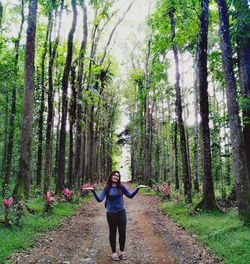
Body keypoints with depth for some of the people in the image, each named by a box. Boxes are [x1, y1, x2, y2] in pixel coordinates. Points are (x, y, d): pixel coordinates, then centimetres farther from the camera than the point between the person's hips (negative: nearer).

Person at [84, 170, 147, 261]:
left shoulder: (121, 187, -2)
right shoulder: (106, 188, -6)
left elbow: (130, 195, 0)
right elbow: (99, 199, -13)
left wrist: (138, 188, -11)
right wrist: (93, 191, -25)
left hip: (121, 212, 2)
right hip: (111, 213, -1)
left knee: (122, 233, 7)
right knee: (113, 233, 11)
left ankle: (122, 251, 27)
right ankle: (114, 252, 28)